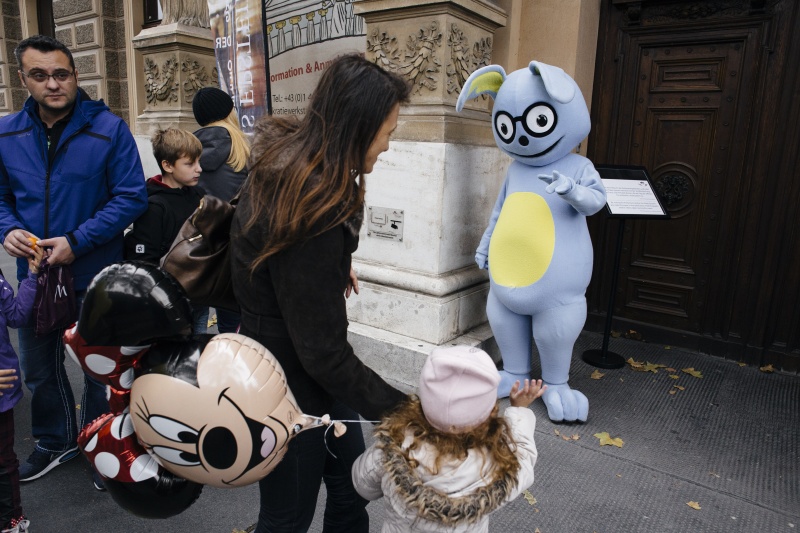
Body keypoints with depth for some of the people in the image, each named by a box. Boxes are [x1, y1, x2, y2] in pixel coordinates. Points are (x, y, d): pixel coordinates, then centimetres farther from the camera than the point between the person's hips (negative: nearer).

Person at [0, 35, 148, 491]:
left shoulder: (109, 128, -12)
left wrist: (77, 241, -20)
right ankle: (56, 442, 44)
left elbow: (132, 197, -14)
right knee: (38, 368, 19)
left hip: (96, 276, -4)